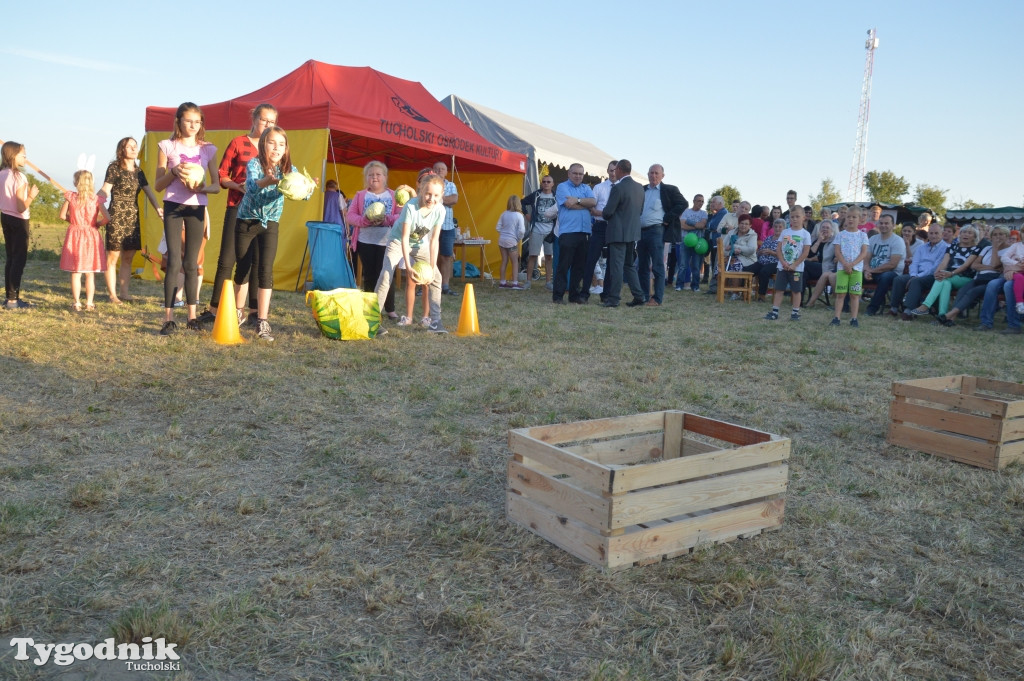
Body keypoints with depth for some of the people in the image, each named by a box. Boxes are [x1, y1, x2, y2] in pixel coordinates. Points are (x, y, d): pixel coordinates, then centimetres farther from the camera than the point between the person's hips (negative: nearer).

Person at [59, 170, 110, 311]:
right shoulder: (96, 199, -5)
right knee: (90, 273, 8)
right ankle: (89, 303, 9)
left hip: (75, 235, 0)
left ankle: (76, 303, 5)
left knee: (76, 273, 5)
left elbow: (62, 215, -1)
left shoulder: (70, 197, -4)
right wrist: (98, 224, 5)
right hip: (92, 236, 0)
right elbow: (107, 217, -14)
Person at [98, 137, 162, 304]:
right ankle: (112, 294, 1)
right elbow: (105, 190, -9)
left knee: (128, 257, 7)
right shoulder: (114, 168, -2)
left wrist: (158, 208, 0)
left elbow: (149, 191, 14)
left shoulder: (138, 171, 15)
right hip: (116, 216, -6)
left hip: (133, 217, 6)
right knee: (113, 255, -3)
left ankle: (124, 292, 13)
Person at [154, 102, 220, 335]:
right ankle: (168, 319, -6)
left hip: (197, 207, 2)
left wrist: (203, 187, -15)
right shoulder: (167, 146, 3)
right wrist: (174, 171, -14)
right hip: (173, 206, -2)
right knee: (174, 261, -9)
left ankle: (192, 317, 14)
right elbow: (158, 185, 3)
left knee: (192, 264, 5)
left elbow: (217, 185, 6)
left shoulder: (209, 149, 7)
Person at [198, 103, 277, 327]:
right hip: (237, 208, -2)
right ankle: (214, 308, 5)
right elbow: (222, 176, 3)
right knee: (227, 259, -2)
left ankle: (255, 310, 11)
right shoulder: (238, 143, 3)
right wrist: (238, 186, -14)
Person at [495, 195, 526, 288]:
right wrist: (518, 238, 0)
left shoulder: (504, 214, 2)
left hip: (502, 240, 5)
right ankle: (515, 283, -2)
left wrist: (503, 234, 14)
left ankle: (502, 282, 15)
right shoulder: (519, 216, -11)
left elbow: (498, 227, 4)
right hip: (512, 241, -5)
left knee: (504, 261, 12)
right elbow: (521, 231, -16)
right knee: (515, 262, 3)